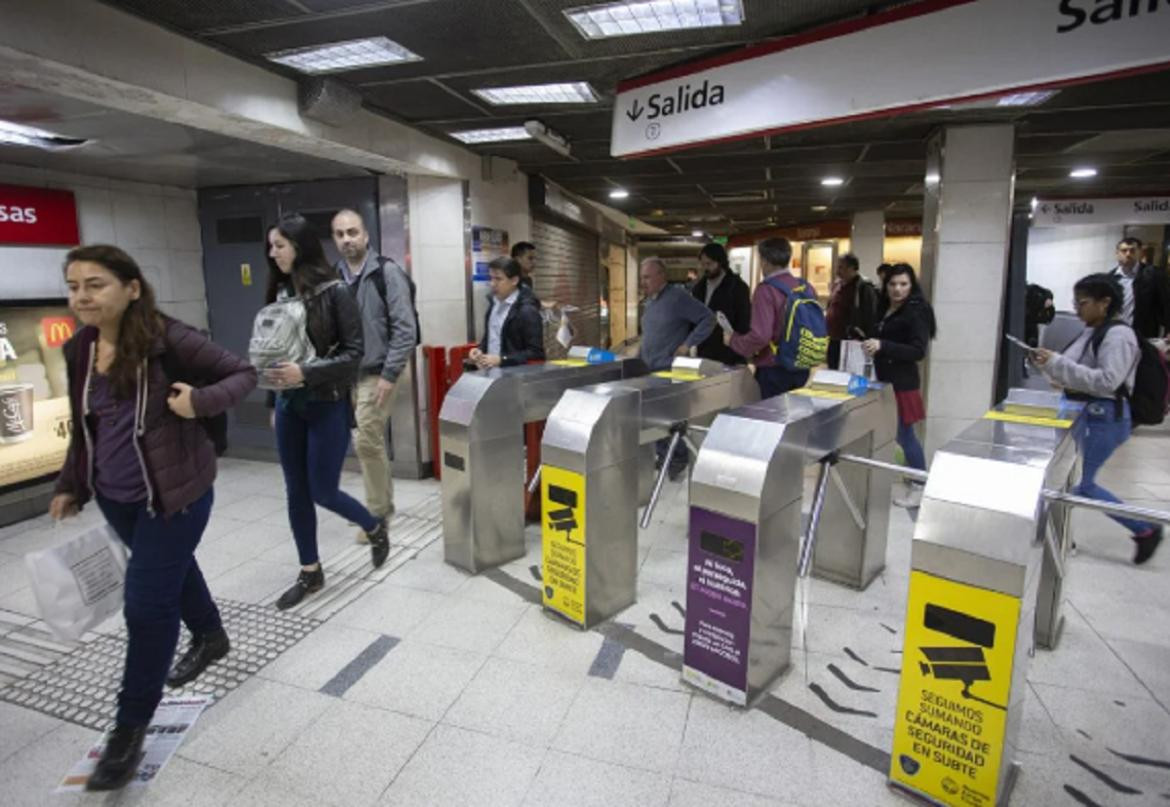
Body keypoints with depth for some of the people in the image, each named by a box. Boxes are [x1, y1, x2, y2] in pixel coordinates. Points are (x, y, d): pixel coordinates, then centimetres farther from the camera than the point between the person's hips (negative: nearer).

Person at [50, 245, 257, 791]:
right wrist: (70, 485, 15)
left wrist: (200, 401, -31)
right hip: (113, 496, 7)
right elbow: (83, 426, 13)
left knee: (147, 603, -2)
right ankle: (210, 637, 53)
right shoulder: (78, 350, 2)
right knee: (173, 569, 26)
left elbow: (243, 374, -13)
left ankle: (130, 727, 18)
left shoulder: (166, 339, -18)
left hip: (173, 492, -7)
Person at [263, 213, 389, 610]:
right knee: (296, 492, 10)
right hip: (289, 406, 6)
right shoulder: (280, 292, 6)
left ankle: (376, 527, 31)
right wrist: (274, 401, 15)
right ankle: (310, 572, 26)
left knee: (323, 490, 1)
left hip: (328, 406, -6)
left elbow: (354, 353, -13)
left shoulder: (334, 292, -11)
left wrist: (306, 372, -24)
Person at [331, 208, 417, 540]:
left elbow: (405, 328, -13)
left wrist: (390, 374, -16)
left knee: (366, 441, -7)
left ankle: (377, 513, 8)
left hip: (376, 373, -6)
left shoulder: (387, 272, -9)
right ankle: (384, 504, 28)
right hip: (347, 374, 6)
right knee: (373, 442, 14)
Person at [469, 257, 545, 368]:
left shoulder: (527, 310, -12)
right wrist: (480, 350, 5)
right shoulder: (496, 304, 12)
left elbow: (536, 353, -13)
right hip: (490, 371, 6)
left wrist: (501, 360, -18)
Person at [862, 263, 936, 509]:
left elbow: (918, 351, -20)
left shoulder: (917, 311, -11)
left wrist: (882, 346, -29)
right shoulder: (884, 309, 11)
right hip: (883, 379, 7)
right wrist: (869, 343, 6)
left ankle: (920, 486, 9)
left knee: (904, 435, -3)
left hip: (902, 383, -7)